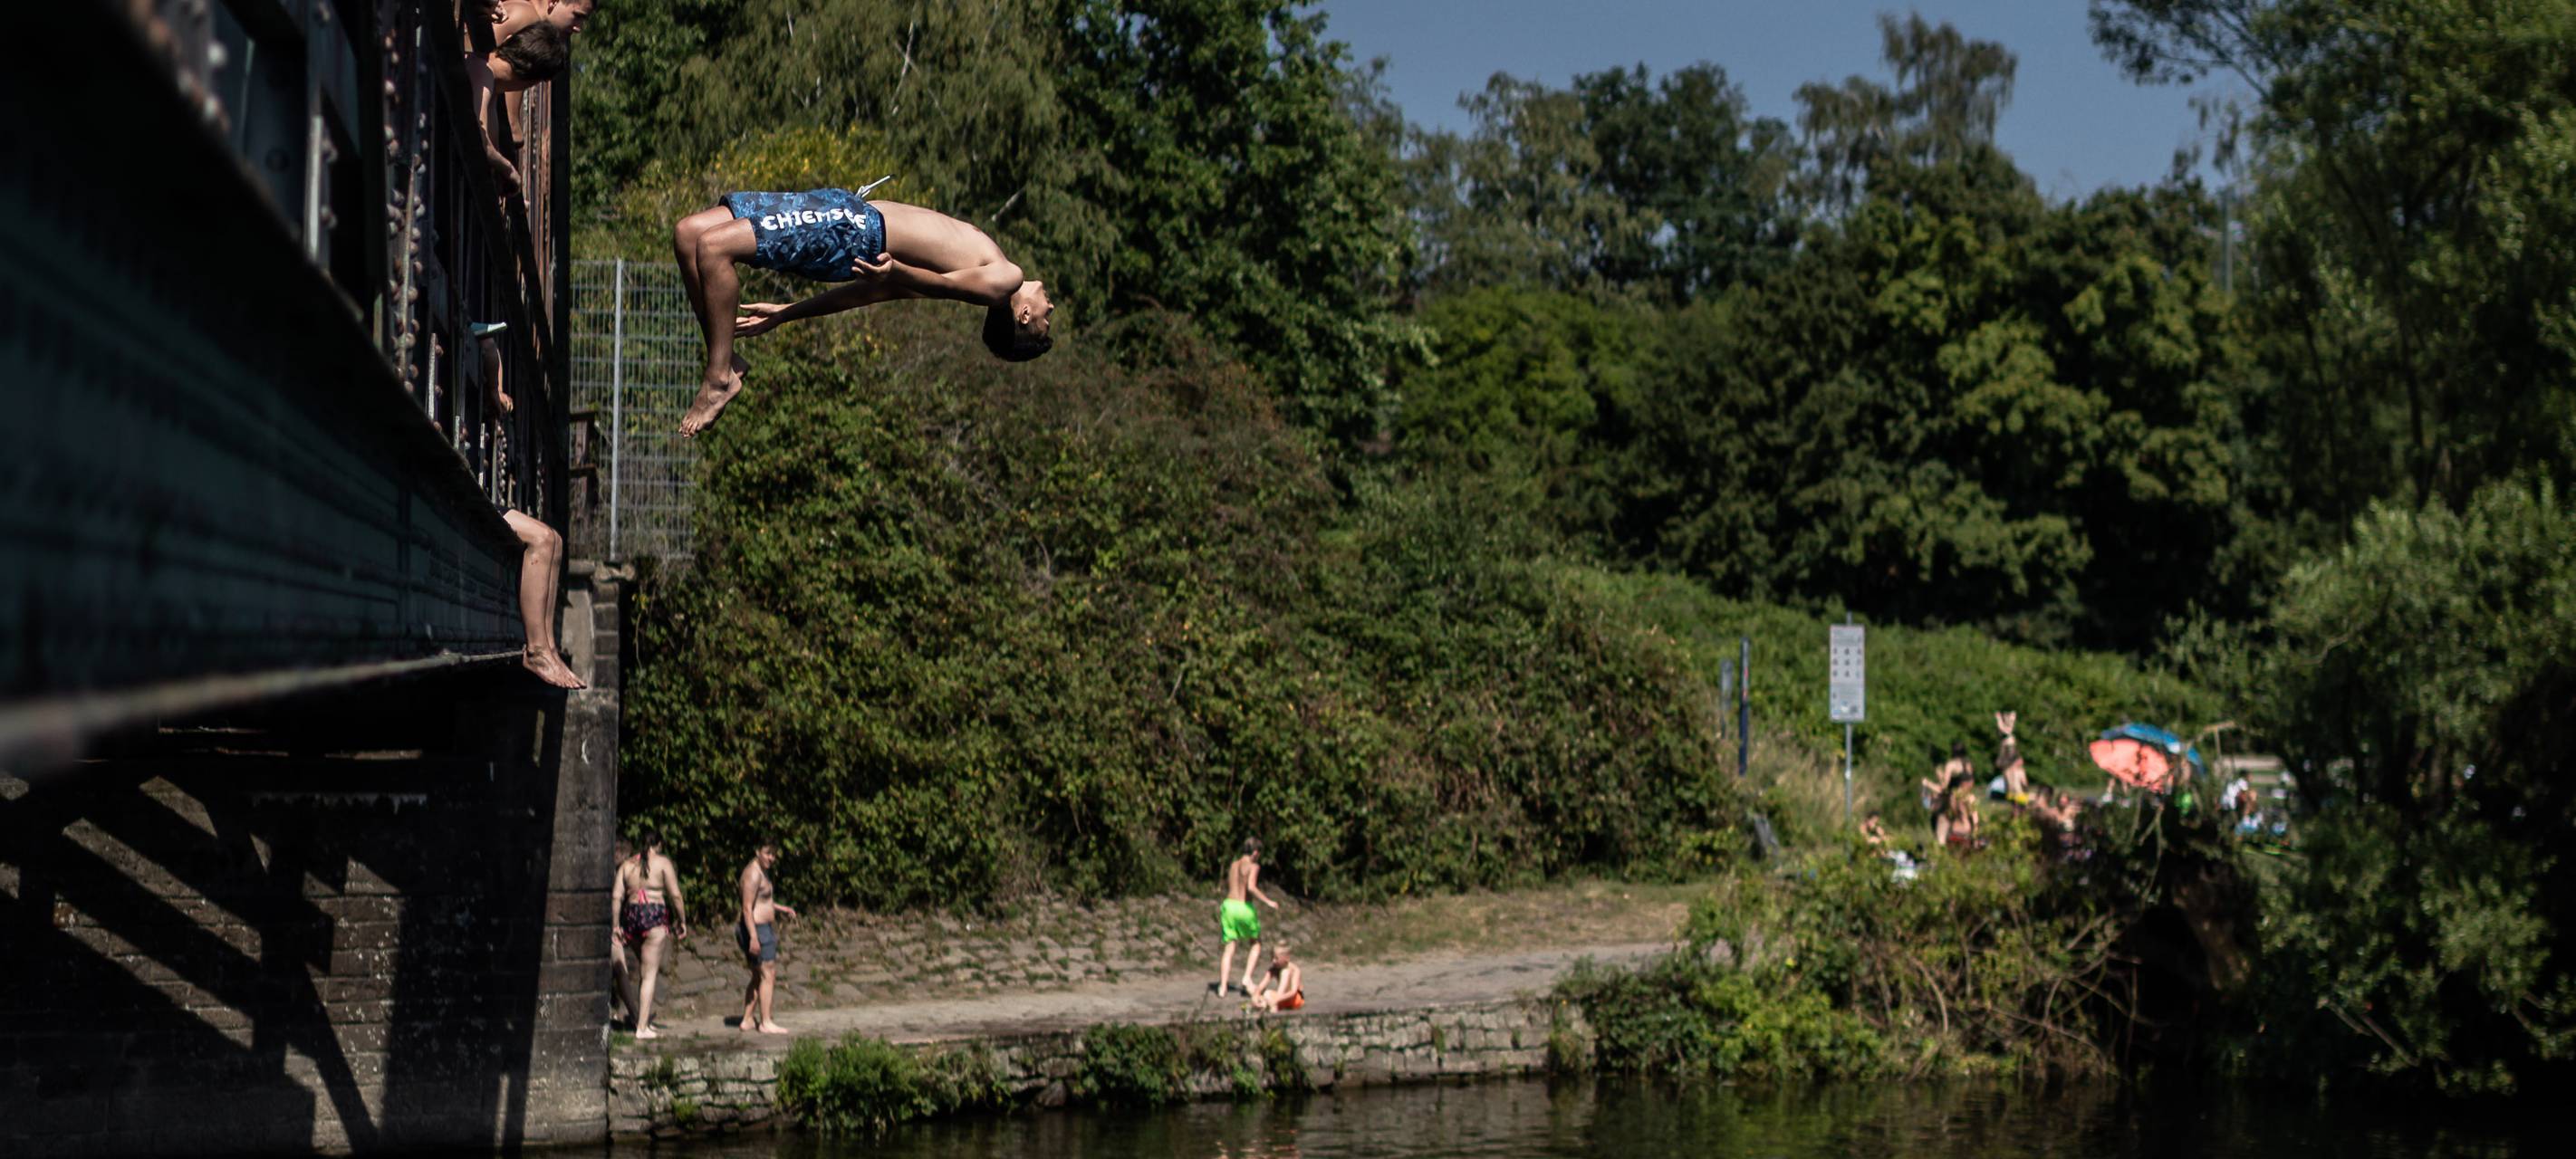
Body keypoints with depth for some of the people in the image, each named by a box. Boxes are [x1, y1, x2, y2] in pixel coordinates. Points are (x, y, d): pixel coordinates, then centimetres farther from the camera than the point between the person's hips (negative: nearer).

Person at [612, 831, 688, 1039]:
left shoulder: (627, 865, 12)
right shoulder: (662, 862, 1)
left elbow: (616, 896, 4)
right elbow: (675, 895, -5)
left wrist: (616, 924, 4)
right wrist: (682, 921, 3)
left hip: (630, 915, 5)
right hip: (655, 916, -5)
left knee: (648, 969, 21)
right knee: (650, 974, -1)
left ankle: (641, 1018, 18)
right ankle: (642, 1027, -3)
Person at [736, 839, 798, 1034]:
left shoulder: (761, 871, 15)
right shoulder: (753, 874, -17)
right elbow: (747, 908, -22)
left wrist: (781, 908, 17)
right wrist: (753, 937, -25)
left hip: (761, 929, 11)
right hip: (757, 929, -11)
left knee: (758, 977, 14)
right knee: (768, 974, -9)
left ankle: (747, 1020, 19)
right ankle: (766, 1023, -9)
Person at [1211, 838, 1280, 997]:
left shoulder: (1233, 866, 13)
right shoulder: (1253, 866, -6)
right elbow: (1251, 887, -21)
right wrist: (1268, 901, -16)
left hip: (1228, 905, 5)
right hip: (1244, 907, -5)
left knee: (1229, 948, 5)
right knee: (1256, 943, 16)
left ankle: (1222, 987, -4)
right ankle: (1247, 977, 2)